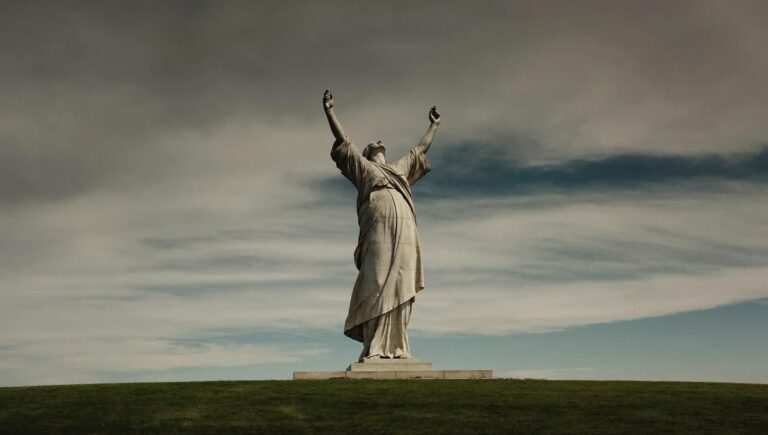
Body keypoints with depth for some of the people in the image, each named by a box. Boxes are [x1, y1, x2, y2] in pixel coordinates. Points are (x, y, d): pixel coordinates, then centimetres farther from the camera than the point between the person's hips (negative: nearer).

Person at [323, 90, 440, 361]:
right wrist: (329, 110, 15)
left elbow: (421, 148, 45)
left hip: (405, 234, 5)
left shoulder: (400, 169, 35)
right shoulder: (362, 167, 22)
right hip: (379, 232, -5)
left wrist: (434, 125, 53)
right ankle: (373, 349, -13)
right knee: (376, 289, -11)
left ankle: (397, 348, -3)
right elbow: (342, 140, 17)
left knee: (399, 289, -2)